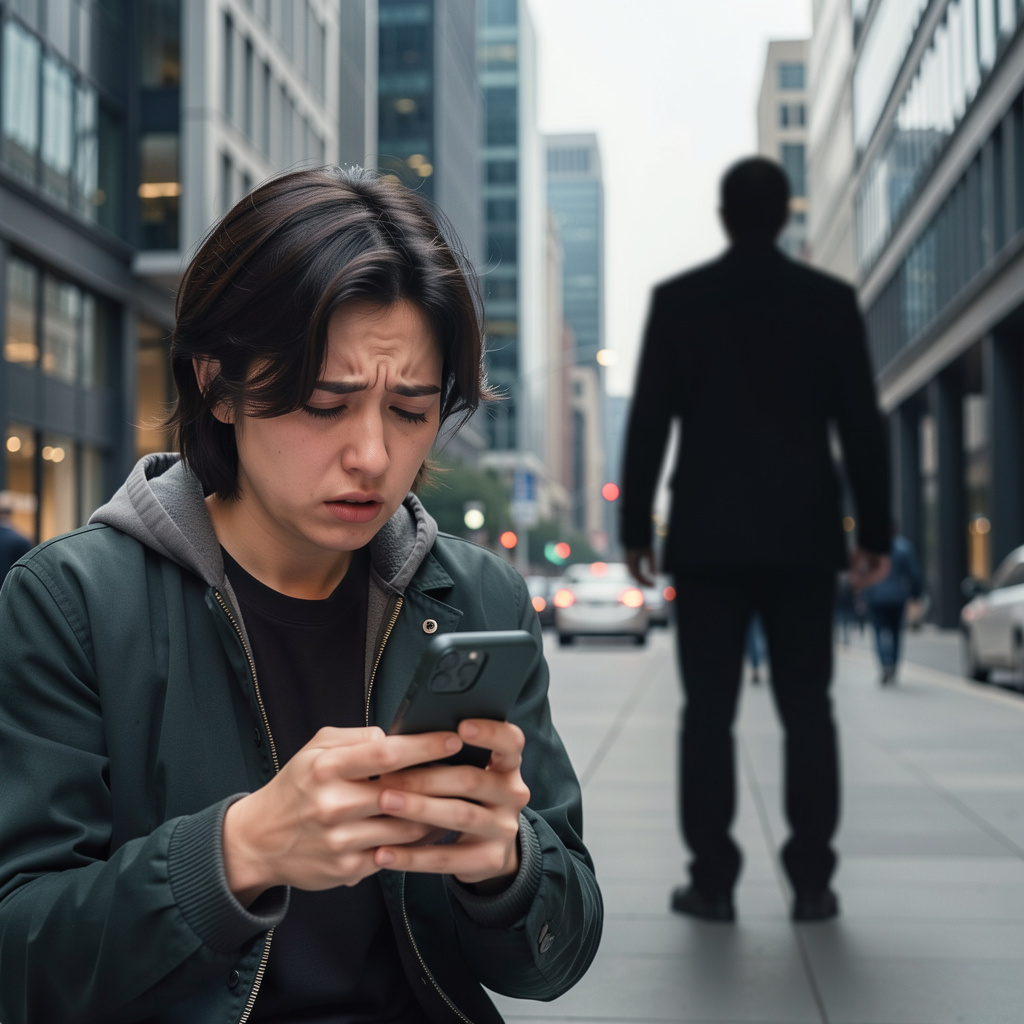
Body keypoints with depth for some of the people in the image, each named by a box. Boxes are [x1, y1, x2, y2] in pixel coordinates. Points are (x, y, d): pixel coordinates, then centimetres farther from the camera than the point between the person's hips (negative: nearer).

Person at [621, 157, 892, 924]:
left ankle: (713, 880, 3)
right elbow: (861, 423, 1)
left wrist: (636, 526, 4)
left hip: (708, 537, 0)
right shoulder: (831, 300, 3)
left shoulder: (677, 300, 1)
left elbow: (648, 421, -1)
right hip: (802, 538, 1)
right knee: (807, 709, 5)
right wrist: (875, 532, 5)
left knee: (709, 710, 3)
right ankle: (812, 882, 5)